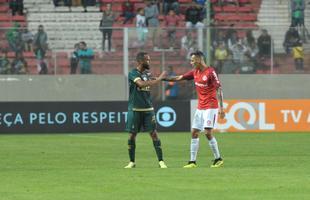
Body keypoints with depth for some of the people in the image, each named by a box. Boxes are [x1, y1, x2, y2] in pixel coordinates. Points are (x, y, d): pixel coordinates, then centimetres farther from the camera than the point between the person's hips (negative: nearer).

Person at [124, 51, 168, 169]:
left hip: (148, 108, 4)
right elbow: (142, 84, -26)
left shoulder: (147, 73, 10)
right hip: (134, 109, -4)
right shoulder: (133, 73, -9)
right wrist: (159, 79, -24)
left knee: (154, 133, -3)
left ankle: (161, 161, -3)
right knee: (132, 135, 2)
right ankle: (132, 162, 13)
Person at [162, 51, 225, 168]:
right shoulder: (195, 72, 8)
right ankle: (192, 161, 5)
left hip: (210, 108, -8)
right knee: (194, 133, 4)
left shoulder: (210, 72, -14)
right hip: (200, 108, 8)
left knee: (208, 133, -13)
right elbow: (179, 78, 14)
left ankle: (218, 159, -2)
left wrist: (221, 108, -21)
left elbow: (219, 89, -16)